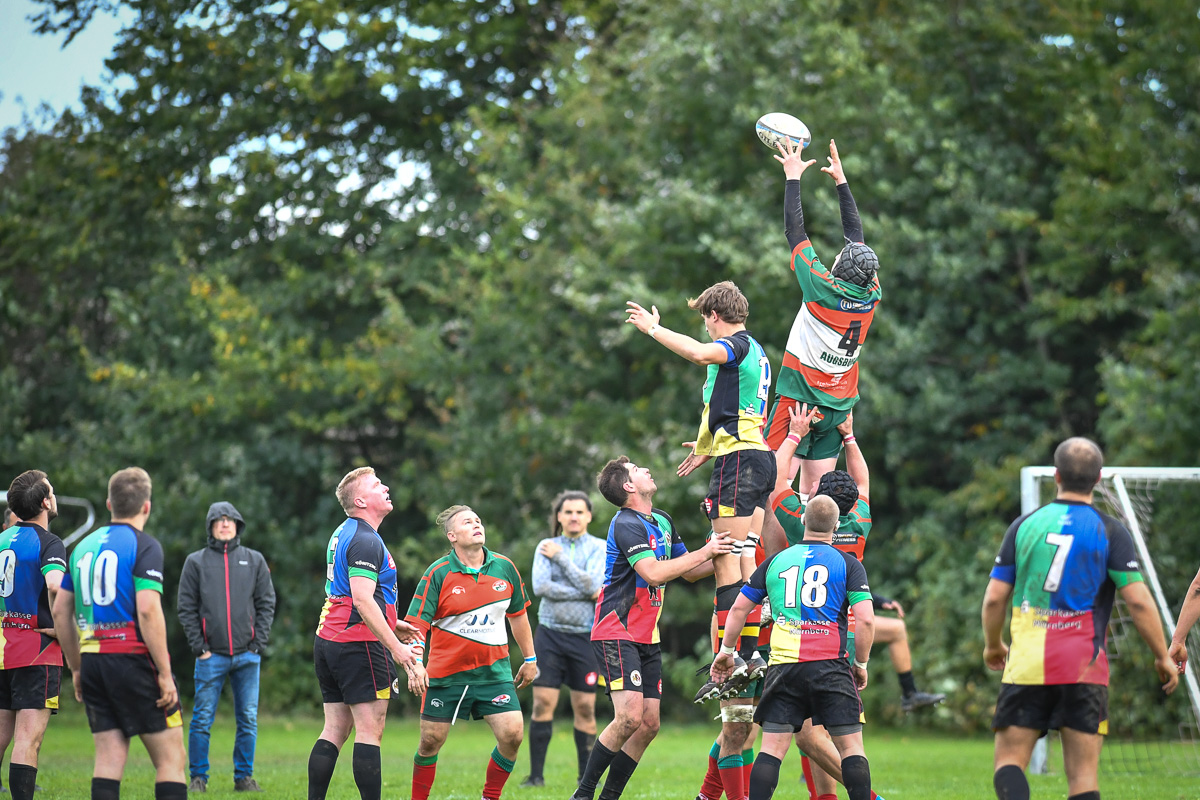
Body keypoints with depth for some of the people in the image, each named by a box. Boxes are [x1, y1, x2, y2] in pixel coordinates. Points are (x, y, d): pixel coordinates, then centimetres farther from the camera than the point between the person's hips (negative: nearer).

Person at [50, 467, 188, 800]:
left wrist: (76, 667, 23)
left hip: (93, 660, 6)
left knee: (109, 758, 5)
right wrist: (165, 674, -14)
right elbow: (148, 610, -17)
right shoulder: (143, 546, -7)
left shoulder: (84, 546, 14)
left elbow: (61, 611, 16)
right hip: (134, 658, -6)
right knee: (171, 758, -1)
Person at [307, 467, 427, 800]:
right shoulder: (365, 541, -14)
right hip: (359, 644, -10)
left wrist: (392, 624, 28)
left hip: (328, 641, 10)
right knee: (370, 731, -8)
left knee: (335, 730, 9)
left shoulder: (343, 534, 18)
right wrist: (396, 647, -25)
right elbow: (362, 599, -24)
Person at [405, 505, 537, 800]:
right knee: (430, 741, 0)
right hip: (445, 673, -2)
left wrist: (529, 659, 19)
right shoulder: (438, 574, -10)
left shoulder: (504, 567, 1)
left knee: (513, 734, -12)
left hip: (494, 671, 2)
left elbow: (518, 615, 16)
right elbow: (416, 625, -12)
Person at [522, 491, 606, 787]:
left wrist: (560, 557, -9)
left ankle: (585, 777, 7)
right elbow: (540, 586, -9)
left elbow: (591, 584, -14)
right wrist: (586, 594, -12)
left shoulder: (599, 548, 2)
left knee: (585, 708, 0)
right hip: (550, 632, 1)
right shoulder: (546, 547, 6)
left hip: (585, 637, -1)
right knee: (542, 703, -5)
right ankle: (536, 774, -1)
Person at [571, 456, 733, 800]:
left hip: (647, 636, 9)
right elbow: (653, 573, -26)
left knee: (649, 724, 2)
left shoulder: (662, 520, 13)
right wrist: (704, 552, -19)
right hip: (617, 633, -9)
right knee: (630, 716, -19)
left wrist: (723, 558, 7)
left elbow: (689, 571, 23)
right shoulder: (626, 524, -15)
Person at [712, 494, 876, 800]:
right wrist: (861, 664, 9)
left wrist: (726, 652, 29)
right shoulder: (848, 564, 5)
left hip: (783, 665, 2)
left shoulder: (775, 561, 14)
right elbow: (866, 619, -4)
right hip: (830, 666, -2)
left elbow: (739, 608, 17)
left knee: (772, 749, 1)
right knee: (850, 745, 2)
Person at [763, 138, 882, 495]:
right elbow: (855, 232, 12)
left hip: (797, 401, -5)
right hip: (837, 408, 5)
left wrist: (793, 175, 4)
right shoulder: (872, 296, -1)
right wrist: (840, 179, 21)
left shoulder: (822, 289, -16)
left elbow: (795, 231, -7)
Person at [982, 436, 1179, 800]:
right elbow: (1138, 601, -6)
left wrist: (993, 646, 25)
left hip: (1026, 665, 1)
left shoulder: (1024, 525, 5)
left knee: (1009, 763, 3)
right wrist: (1163, 658, 6)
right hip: (1084, 667, -1)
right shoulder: (1110, 531, -1)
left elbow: (994, 598, 6)